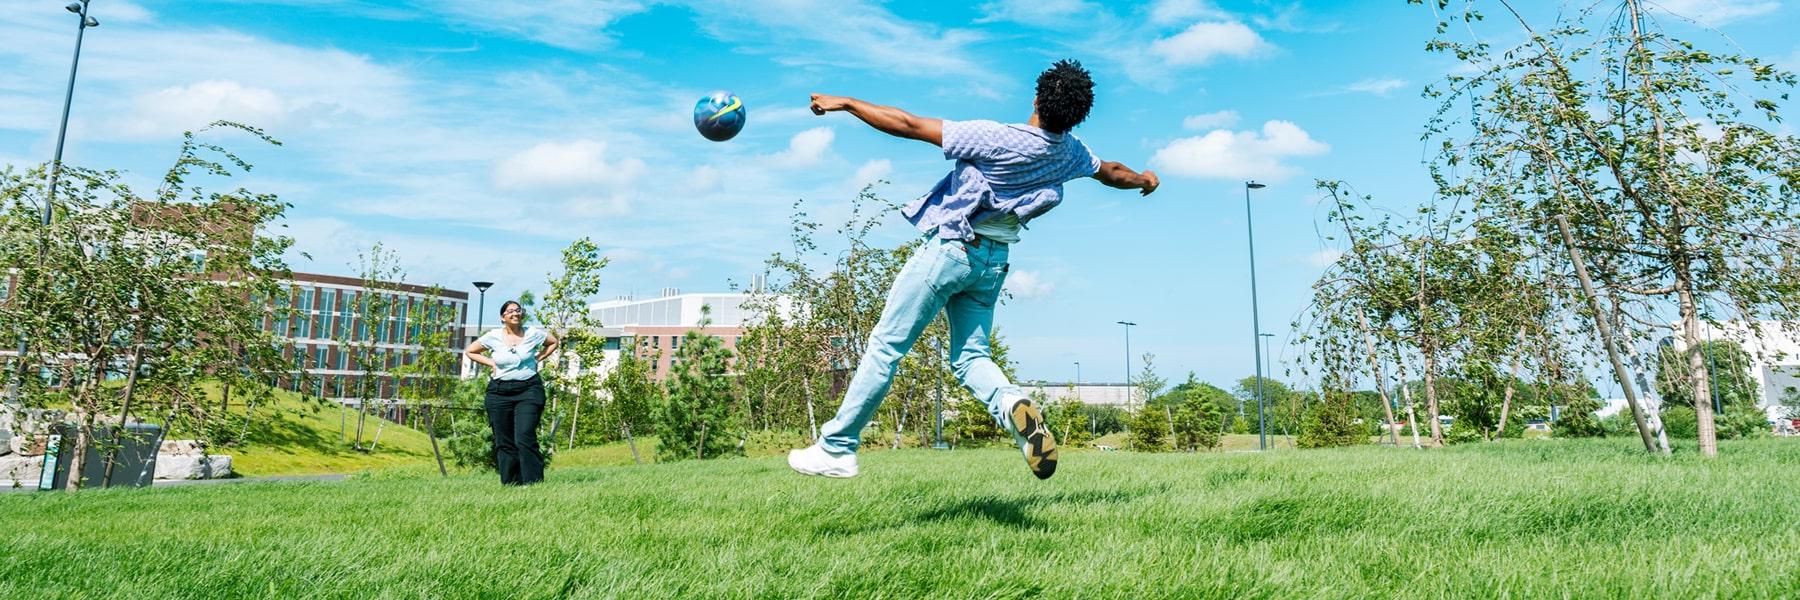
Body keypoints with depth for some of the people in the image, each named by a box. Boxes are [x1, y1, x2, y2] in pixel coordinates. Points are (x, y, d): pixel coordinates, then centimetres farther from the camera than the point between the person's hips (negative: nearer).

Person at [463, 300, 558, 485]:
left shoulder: (534, 334, 1)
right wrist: (490, 362, 3)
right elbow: (469, 351, 16)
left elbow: (553, 342, 19)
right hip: (499, 392, 2)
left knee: (525, 438, -14)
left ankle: (533, 482, -11)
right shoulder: (493, 336, 2)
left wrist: (538, 358, 7)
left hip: (528, 389, -2)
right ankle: (509, 484, 12)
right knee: (504, 442, 4)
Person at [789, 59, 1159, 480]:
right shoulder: (1071, 152, 1)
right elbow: (1111, 172, 24)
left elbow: (908, 125, -17)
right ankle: (1011, 402, -20)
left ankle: (836, 448, 5)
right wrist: (1144, 179, 47)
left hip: (952, 248, -6)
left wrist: (844, 102, -6)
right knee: (970, 357, 12)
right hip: (995, 261, 7)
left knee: (886, 345, -1)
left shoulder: (996, 139, -19)